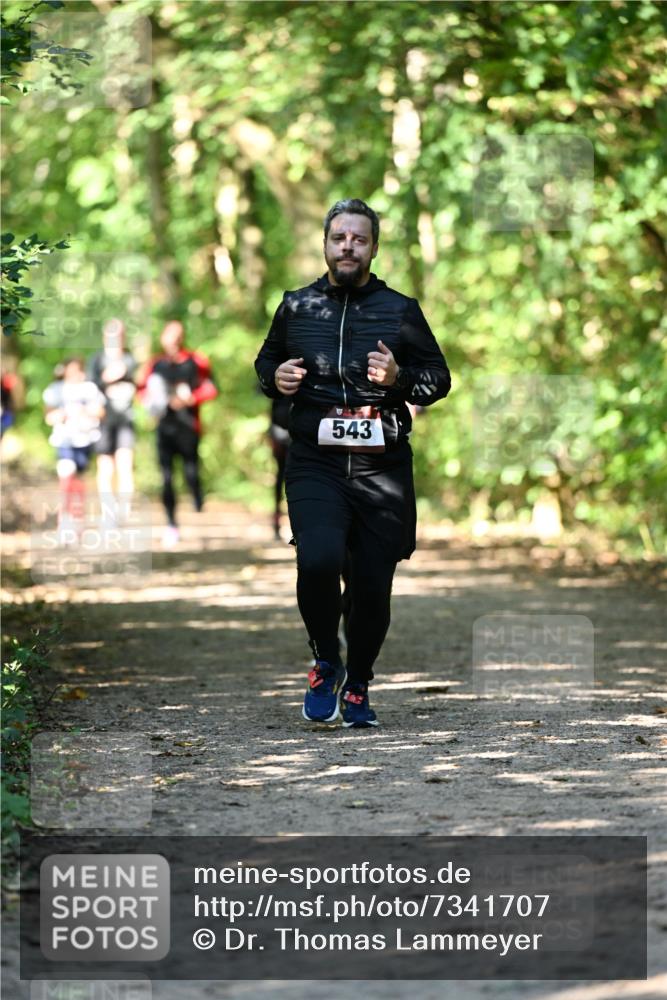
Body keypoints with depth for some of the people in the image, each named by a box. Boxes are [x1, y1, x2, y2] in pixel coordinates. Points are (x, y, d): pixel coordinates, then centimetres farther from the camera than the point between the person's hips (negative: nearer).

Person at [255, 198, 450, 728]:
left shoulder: (401, 311, 7)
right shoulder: (296, 307, 10)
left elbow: (440, 377, 10)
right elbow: (266, 361, 25)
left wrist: (399, 377, -11)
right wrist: (275, 377, 1)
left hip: (382, 466, 0)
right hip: (315, 462, 0)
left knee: (373, 584, 2)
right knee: (318, 560, -23)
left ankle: (357, 686, 25)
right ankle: (326, 662, 3)